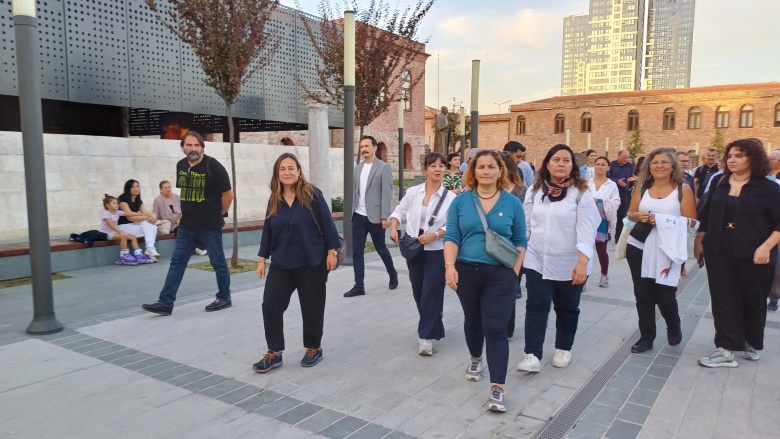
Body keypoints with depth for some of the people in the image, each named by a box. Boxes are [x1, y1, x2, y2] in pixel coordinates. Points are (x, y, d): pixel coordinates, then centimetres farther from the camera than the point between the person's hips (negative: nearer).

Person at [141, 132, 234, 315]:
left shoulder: (213, 166, -14)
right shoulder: (181, 165, 5)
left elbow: (228, 194, -10)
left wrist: (218, 215, -1)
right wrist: (189, 213, 13)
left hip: (210, 226, -6)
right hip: (186, 226, 6)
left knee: (218, 263, 7)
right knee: (177, 263, 7)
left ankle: (224, 298, 23)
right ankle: (165, 303, 12)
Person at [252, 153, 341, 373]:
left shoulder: (312, 194, -10)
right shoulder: (274, 200, 5)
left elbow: (327, 223, -9)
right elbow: (267, 231, 9)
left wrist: (331, 251, -10)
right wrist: (262, 258, 9)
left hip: (311, 263, -4)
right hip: (281, 264, 5)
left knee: (311, 307, 7)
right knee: (270, 305, -1)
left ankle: (314, 348, 27)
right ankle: (274, 352, 12)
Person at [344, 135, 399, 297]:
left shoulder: (383, 167, -6)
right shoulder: (358, 168, 12)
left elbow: (387, 193, -11)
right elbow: (356, 192, 14)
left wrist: (385, 217, -16)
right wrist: (352, 212, 8)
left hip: (375, 217, -5)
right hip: (358, 217, 5)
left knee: (381, 249, 9)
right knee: (356, 252, 2)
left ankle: (393, 275, 33)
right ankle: (359, 286, 8)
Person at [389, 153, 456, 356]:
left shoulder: (450, 197, -8)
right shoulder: (413, 192, -1)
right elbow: (399, 211, 9)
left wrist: (433, 235, -21)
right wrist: (393, 228, -8)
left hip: (436, 252, -3)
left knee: (431, 293, -4)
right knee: (418, 292, 14)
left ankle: (426, 335, 6)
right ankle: (433, 328, 33)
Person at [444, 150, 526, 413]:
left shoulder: (512, 203, 0)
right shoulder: (461, 201, 1)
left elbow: (520, 242, 4)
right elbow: (451, 237, -3)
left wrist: (514, 272, -5)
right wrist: (450, 266, -16)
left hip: (500, 275, -2)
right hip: (466, 272, 2)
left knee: (496, 329, -6)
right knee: (472, 320, 19)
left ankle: (497, 389, -3)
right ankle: (475, 359, 46)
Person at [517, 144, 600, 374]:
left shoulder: (581, 193, -8)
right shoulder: (535, 191, 4)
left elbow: (586, 231, -13)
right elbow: (525, 224, 8)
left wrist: (583, 262, -21)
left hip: (569, 264, -2)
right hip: (537, 261, 2)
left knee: (567, 309, 13)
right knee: (536, 307, -4)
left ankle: (563, 349, 31)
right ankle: (532, 355, -2)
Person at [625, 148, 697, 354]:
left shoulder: (683, 189, -3)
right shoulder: (642, 188, 6)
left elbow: (690, 221, -8)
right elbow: (630, 214, 10)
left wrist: (663, 221, -20)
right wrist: (639, 216, -12)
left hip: (668, 250, -3)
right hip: (639, 247, 3)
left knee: (664, 296, 1)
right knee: (642, 294, 7)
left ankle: (674, 327, 33)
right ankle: (646, 337, 22)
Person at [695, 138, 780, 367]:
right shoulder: (718, 182, 5)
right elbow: (706, 214, 11)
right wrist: (699, 241, 8)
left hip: (753, 256, -2)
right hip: (719, 253, 3)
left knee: (753, 301, 12)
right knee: (723, 300, 0)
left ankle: (753, 344, 31)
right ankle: (726, 349, 4)